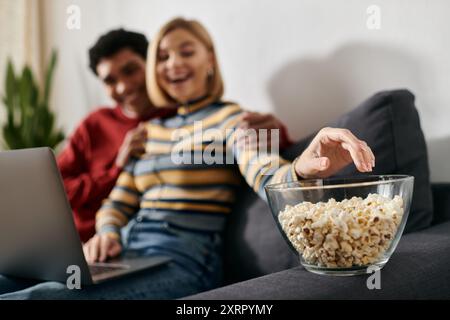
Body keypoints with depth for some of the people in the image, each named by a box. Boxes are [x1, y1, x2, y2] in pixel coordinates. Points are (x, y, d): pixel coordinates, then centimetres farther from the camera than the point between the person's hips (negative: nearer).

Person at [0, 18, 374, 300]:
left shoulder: (228, 118, 4)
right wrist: (107, 233, -5)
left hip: (182, 262, -6)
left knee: (38, 294, -33)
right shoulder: (150, 129, 24)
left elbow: (266, 177, -16)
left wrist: (301, 169, -43)